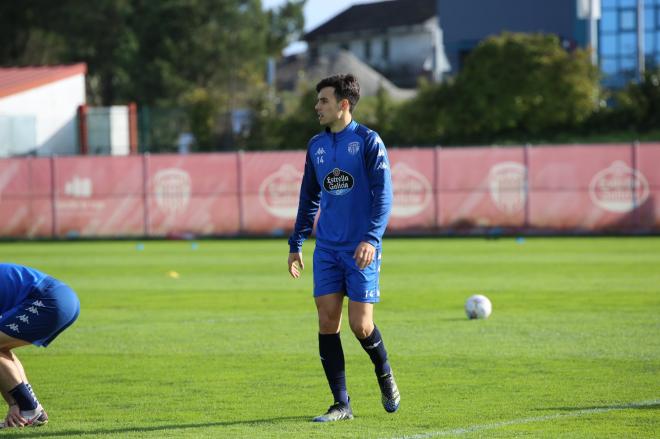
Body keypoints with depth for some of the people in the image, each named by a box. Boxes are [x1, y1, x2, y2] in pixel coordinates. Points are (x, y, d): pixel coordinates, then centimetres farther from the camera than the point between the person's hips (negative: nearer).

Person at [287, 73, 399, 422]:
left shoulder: (368, 141, -6)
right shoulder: (316, 146, 11)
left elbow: (383, 195, -11)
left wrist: (371, 239, -22)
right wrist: (296, 243, 16)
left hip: (361, 250, -5)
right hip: (327, 249, 5)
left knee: (360, 326, -7)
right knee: (327, 323, -3)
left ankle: (384, 375, 24)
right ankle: (341, 404, 3)